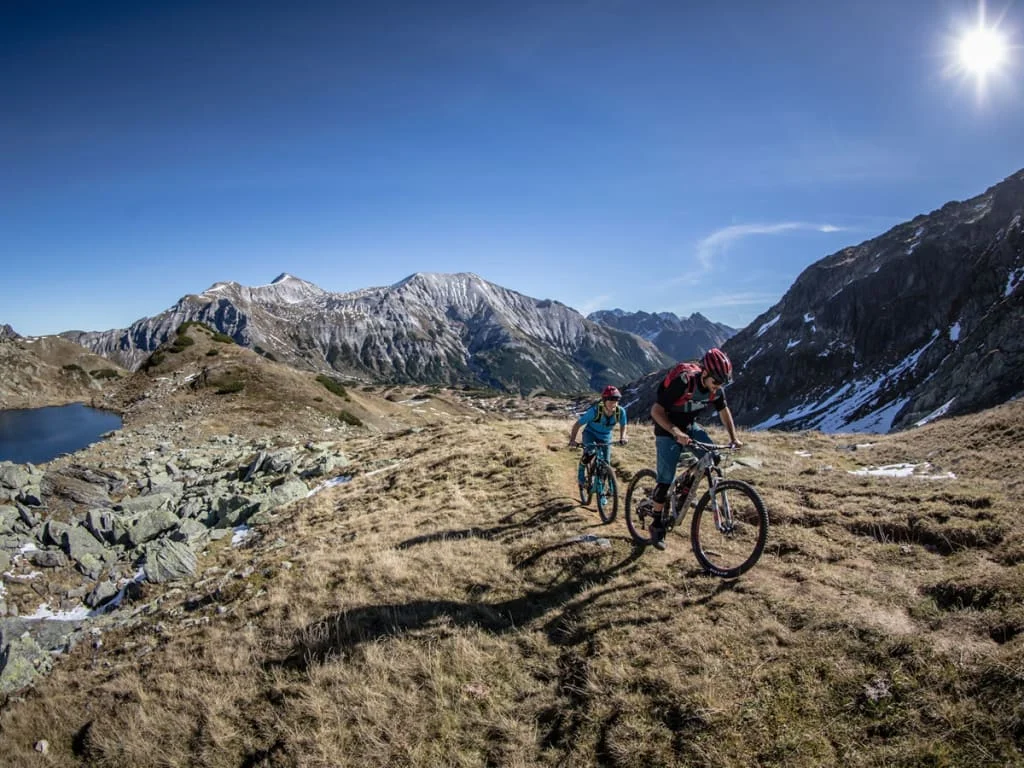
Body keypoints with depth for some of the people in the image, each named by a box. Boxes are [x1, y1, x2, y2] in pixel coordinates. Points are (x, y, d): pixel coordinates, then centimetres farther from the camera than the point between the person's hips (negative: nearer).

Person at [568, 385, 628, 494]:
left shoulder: (620, 411, -24)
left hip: (605, 438, 3)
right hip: (590, 434, -3)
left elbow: (623, 425, -2)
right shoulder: (595, 411, -33)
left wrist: (622, 437, -18)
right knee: (590, 452, -32)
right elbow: (578, 424, -24)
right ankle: (581, 472, -2)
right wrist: (572, 440, -34)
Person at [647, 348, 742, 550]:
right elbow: (656, 411, -31)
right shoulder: (683, 382, -32)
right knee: (666, 478, -9)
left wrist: (733, 437, -3)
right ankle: (656, 525, 5)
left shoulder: (716, 388, -13)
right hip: (667, 428, -6)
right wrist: (676, 432, -43)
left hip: (689, 426, 6)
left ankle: (687, 484, 14)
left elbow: (724, 411, 7)